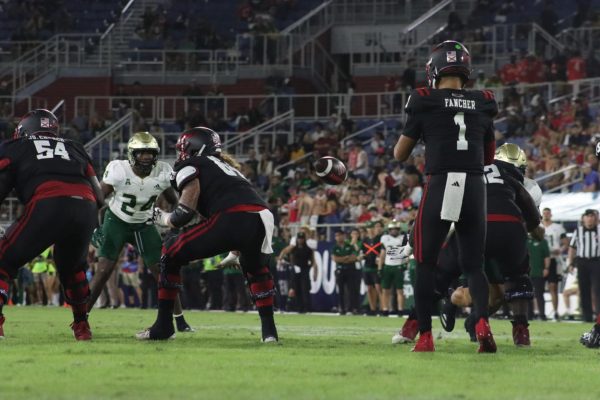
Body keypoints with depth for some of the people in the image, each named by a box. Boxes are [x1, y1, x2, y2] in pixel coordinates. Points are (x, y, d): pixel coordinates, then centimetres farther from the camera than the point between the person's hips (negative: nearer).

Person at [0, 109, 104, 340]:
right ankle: (82, 327, 33)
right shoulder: (74, 149, 32)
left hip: (48, 206, -4)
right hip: (85, 210, 4)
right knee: (72, 267, 32)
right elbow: (99, 198, 27)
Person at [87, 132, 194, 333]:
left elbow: (173, 202, 0)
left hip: (143, 225, 3)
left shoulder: (163, 172, -17)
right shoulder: (118, 170, -26)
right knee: (103, 271, -12)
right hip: (116, 222, -3)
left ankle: (180, 321, 11)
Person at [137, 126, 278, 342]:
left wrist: (161, 218, 26)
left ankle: (163, 326, 12)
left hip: (231, 219, -6)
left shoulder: (191, 166, 15)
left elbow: (184, 215, 5)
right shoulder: (228, 166, 37)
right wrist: (234, 252, 44)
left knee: (171, 253, 15)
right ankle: (269, 330, 25)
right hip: (262, 217, 6)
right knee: (255, 267, 39)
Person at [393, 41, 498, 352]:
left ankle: (425, 336, 5)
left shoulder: (425, 103, 0)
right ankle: (482, 321, -14)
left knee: (425, 263, 10)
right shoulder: (483, 105, 10)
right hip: (474, 185, 3)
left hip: (440, 186, -3)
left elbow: (399, 154, 9)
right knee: (473, 265, 11)